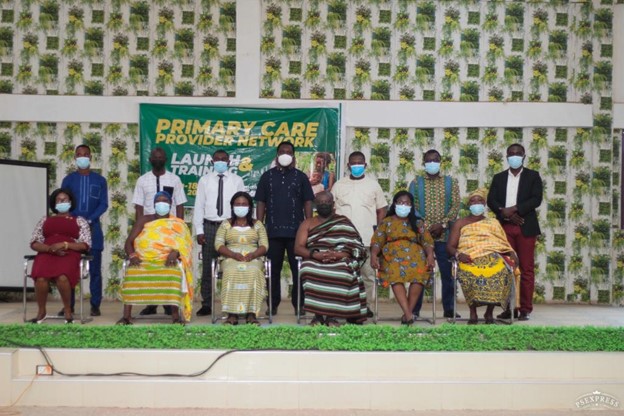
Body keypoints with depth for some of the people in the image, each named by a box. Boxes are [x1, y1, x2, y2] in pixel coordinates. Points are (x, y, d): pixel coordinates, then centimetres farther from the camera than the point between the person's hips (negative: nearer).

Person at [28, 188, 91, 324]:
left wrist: (65, 245, -10)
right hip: (47, 253, 2)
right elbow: (34, 243, 13)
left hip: (69, 254, -2)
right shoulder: (45, 220, 24)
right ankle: (41, 311, -10)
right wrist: (51, 248, -7)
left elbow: (85, 245, 6)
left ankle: (68, 311, -15)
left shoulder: (79, 221, 18)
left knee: (62, 277, -37)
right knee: (41, 278, -33)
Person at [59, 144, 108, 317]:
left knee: (95, 269, 0)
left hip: (93, 228, -1)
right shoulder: (68, 179, 9)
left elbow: (104, 204, 1)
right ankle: (68, 305, 6)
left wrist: (89, 220, -13)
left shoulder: (99, 180, 8)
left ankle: (95, 305, 3)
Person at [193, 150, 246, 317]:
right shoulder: (204, 180, 7)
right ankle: (206, 304, 11)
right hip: (210, 226, 1)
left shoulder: (237, 180, 5)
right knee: (207, 266, 4)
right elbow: (199, 206, 5)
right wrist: (199, 231, -2)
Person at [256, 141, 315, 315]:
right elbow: (261, 203, 8)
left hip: (296, 231, -1)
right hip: (273, 231, 1)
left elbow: (307, 203, 6)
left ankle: (299, 303, 9)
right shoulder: (267, 176, 9)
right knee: (273, 270, 6)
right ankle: (273, 304, 13)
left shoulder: (300, 177, 7)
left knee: (298, 269, 1)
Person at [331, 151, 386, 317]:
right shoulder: (338, 185, 11)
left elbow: (381, 210, 10)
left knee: (368, 272, 0)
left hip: (368, 239, 0)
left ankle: (365, 304, 10)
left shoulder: (373, 185, 10)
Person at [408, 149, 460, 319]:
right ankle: (414, 309, 8)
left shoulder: (451, 182, 8)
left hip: (445, 235, 0)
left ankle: (449, 309, 11)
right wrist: (426, 226, -12)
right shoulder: (416, 183, 7)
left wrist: (442, 224, -12)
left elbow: (456, 206, 0)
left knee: (447, 273, 3)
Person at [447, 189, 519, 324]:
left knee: (500, 271, -35)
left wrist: (512, 254, -4)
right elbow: (450, 246, 12)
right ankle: (473, 312, -22)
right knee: (471, 272, -39)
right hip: (470, 259, -1)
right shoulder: (460, 224, 21)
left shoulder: (493, 223, 27)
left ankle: (489, 312, -19)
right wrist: (458, 254, -11)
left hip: (493, 257, 2)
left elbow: (504, 244, 18)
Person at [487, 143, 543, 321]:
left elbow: (536, 199, -5)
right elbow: (491, 200, 5)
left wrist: (515, 209, -14)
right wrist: (504, 212, -12)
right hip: (504, 227, 2)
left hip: (525, 227, -2)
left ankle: (525, 309, 1)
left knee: (527, 269, -3)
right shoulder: (499, 177, 15)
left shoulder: (533, 176, 8)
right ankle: (508, 308, 7)